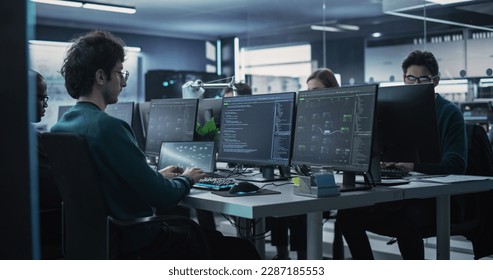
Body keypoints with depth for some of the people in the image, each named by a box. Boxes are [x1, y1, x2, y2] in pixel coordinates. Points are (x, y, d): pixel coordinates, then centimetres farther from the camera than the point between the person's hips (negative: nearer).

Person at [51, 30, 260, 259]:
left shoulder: (58, 128, 4)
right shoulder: (109, 127, -24)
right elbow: (163, 198, -22)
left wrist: (157, 177, 15)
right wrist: (185, 180, -1)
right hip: (137, 245, -9)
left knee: (210, 234, 27)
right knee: (243, 250, 4)